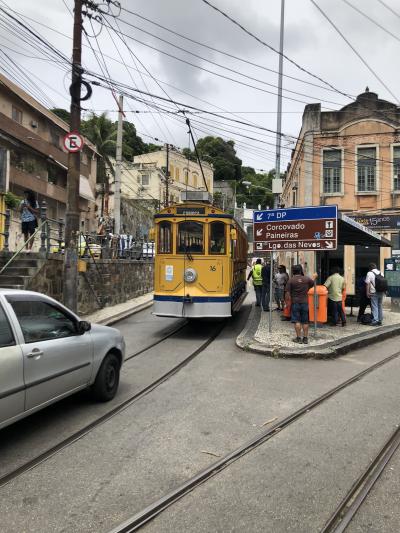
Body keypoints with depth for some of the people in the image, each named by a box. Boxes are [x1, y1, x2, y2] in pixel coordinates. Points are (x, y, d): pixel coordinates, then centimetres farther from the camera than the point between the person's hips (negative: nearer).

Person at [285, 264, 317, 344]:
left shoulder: (291, 280, -9)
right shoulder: (307, 279, -1)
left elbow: (288, 293, -10)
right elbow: (312, 284, 20)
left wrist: (290, 300, 3)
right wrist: (313, 277, 39)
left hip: (295, 302, -2)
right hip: (305, 302, 2)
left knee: (297, 321, 3)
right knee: (305, 321, 9)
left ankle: (298, 338, 3)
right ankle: (305, 338, 13)